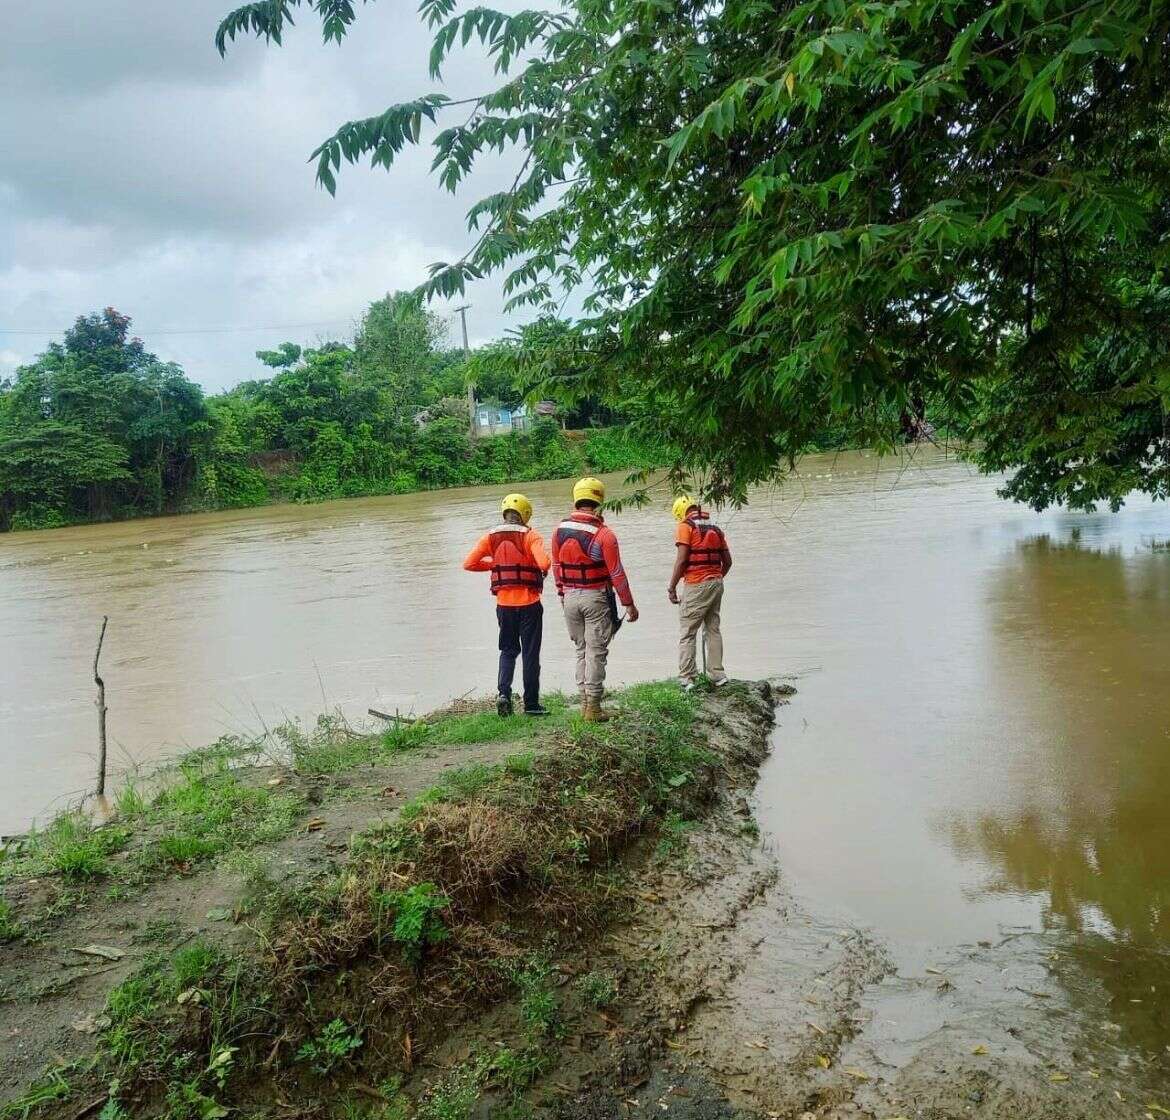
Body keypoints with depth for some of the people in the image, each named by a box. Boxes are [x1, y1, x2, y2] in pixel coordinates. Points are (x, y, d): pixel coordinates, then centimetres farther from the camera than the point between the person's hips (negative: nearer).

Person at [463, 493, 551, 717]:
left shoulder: (491, 537, 2)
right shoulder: (530, 536, -9)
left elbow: (469, 563, -3)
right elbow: (544, 562, -24)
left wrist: (493, 564, 11)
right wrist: (544, 572, -1)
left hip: (504, 604, 3)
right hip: (529, 603, -3)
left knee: (508, 650, 18)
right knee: (530, 653, 7)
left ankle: (503, 692, -2)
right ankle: (531, 704, 12)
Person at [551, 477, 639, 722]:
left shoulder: (560, 530, 0)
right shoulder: (603, 534, -15)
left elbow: (556, 567, 8)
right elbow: (616, 574, -12)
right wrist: (629, 604, -3)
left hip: (570, 597, 5)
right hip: (596, 597, -5)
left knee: (581, 650, 16)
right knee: (596, 652, 2)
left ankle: (584, 700, 19)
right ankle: (593, 708, 4)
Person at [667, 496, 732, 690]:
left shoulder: (686, 527, -6)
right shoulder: (715, 528, 14)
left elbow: (681, 560, -14)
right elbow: (727, 561, 15)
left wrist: (672, 588, -8)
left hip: (696, 585, -7)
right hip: (717, 583, 7)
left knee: (686, 633, -1)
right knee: (713, 630, 15)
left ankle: (688, 679, -4)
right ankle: (717, 675, 15)